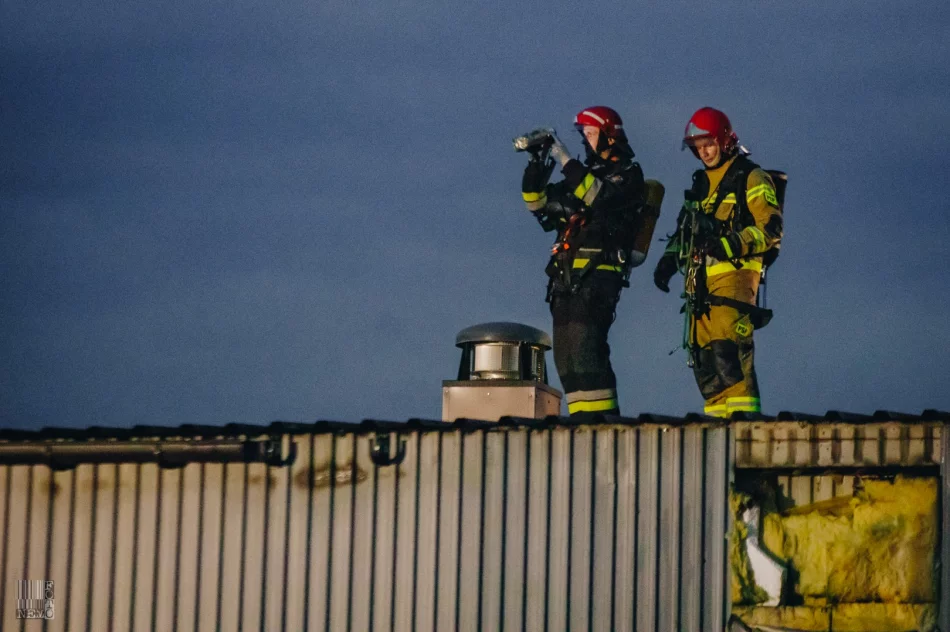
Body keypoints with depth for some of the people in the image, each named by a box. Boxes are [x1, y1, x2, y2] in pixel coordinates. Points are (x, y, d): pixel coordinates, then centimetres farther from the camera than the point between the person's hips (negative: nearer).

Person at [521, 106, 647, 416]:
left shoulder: (628, 175, 1)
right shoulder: (586, 171, 24)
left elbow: (598, 195, -19)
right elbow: (542, 205, 21)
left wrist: (563, 156, -20)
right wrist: (534, 179, 2)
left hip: (599, 273, -8)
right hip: (566, 274, 8)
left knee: (585, 346, -20)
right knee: (565, 355, 4)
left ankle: (602, 415, -23)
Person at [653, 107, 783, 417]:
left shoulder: (751, 178, 0)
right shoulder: (701, 184, 24)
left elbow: (771, 229, -9)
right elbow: (684, 228, 33)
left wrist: (731, 244, -22)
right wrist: (669, 259, 16)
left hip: (734, 274, -8)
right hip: (700, 280, 8)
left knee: (727, 349, -21)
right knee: (704, 356, 2)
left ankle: (744, 415, -25)